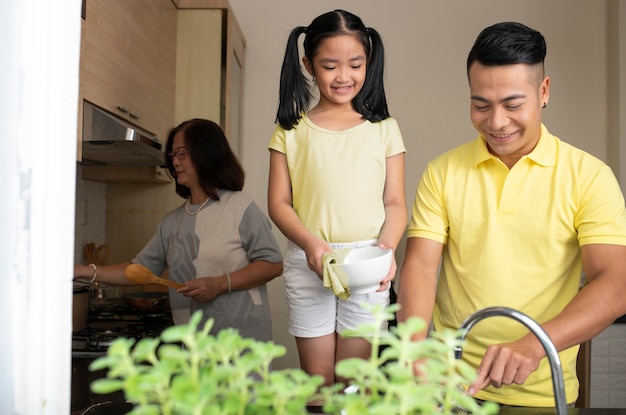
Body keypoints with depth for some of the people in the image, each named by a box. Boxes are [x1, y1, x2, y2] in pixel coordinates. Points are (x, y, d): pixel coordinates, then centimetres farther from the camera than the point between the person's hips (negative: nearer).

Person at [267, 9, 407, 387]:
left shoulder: (383, 128, 5)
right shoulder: (292, 129, 5)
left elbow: (395, 203, 3)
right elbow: (279, 203, 1)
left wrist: (387, 246, -16)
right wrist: (309, 243, -16)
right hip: (307, 262, 0)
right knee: (316, 377, 9)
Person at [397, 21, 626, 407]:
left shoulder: (589, 176, -7)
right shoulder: (442, 173, -2)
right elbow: (420, 266, -8)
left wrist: (533, 344, -31)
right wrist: (414, 347, -25)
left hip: (543, 393, 0)